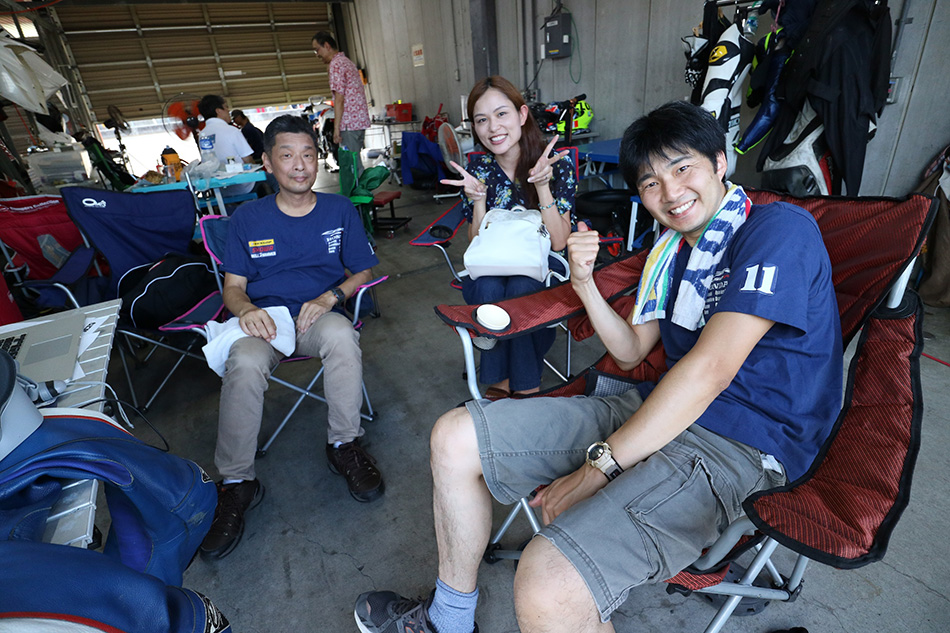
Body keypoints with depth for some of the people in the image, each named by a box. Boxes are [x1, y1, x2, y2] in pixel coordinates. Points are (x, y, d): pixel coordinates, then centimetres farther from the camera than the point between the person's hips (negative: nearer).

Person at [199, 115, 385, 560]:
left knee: (341, 335, -36)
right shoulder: (247, 218, 8)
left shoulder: (339, 210, 8)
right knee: (244, 361, -33)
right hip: (263, 320, 1)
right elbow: (232, 286, 9)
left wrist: (329, 298, -11)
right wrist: (246, 310, -16)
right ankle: (236, 482, -17)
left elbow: (362, 272, 9)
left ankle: (344, 445, -17)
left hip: (320, 316, 0)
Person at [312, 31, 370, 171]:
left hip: (349, 123, -10)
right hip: (361, 120, 10)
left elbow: (339, 99, -16)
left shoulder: (336, 64, -9)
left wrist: (336, 128, -17)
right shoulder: (346, 61, 21)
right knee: (355, 163, 14)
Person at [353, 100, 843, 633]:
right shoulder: (671, 247, 16)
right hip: (658, 409, 8)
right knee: (455, 437, 1)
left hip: (733, 445, -7)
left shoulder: (780, 229, -10)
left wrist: (595, 467, -19)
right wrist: (585, 284, -2)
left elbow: (710, 369, -21)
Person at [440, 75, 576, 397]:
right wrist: (478, 199, -21)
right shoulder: (478, 168, -3)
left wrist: (542, 186, -26)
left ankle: (527, 387, -14)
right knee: (487, 287, -31)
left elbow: (558, 242, -15)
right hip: (492, 270, 2)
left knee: (521, 288, -33)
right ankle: (499, 381, -12)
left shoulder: (556, 163, -10)